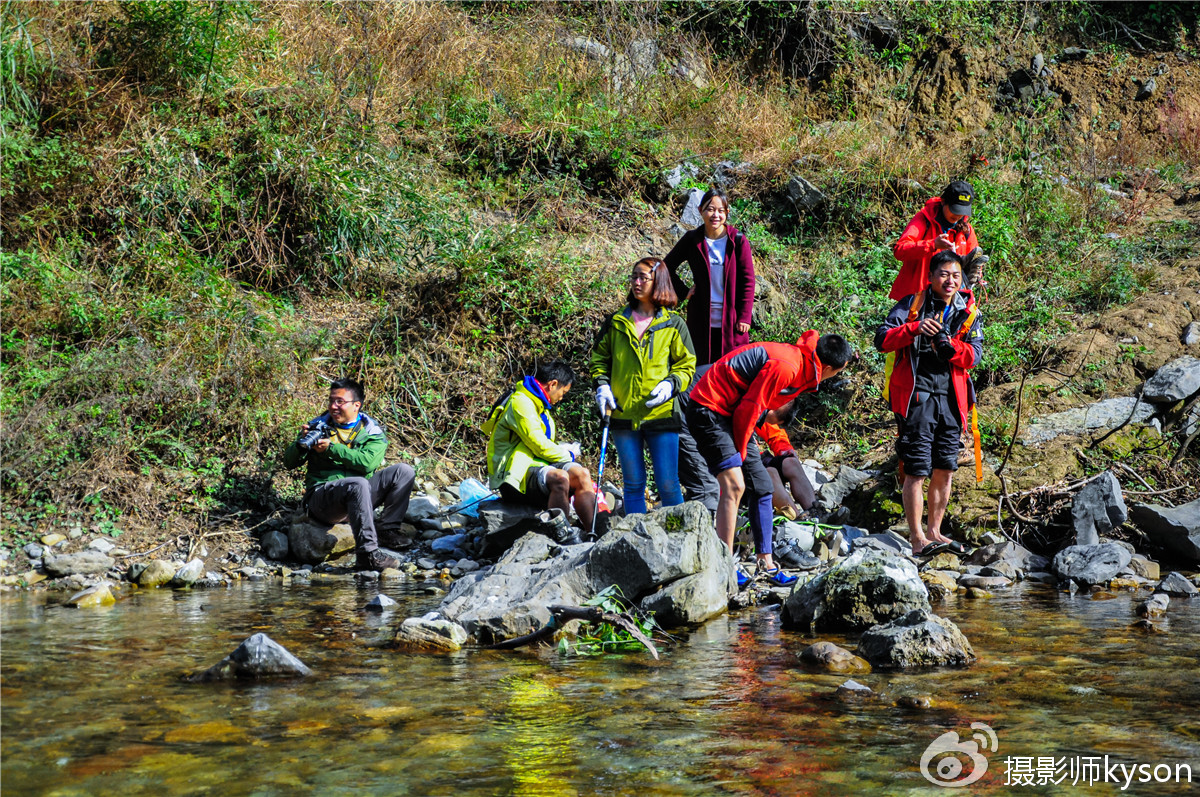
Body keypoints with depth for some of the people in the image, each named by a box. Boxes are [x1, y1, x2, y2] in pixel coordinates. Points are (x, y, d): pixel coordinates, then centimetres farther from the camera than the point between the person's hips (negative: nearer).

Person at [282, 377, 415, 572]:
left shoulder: (373, 432, 7)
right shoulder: (318, 426, 11)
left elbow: (368, 463, -14)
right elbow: (289, 463, 10)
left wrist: (331, 448, -16)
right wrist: (302, 444, -11)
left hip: (357, 498, 3)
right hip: (322, 497, -3)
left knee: (404, 472, -12)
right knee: (358, 484, -36)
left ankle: (387, 530, -12)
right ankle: (367, 553, -41)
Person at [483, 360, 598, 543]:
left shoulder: (538, 404, 24)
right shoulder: (521, 402, -10)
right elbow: (538, 445, -14)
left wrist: (561, 448, 10)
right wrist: (568, 456, 0)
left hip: (536, 465, 9)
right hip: (517, 474, -9)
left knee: (581, 474, -16)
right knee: (560, 478, -35)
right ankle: (563, 536, -33)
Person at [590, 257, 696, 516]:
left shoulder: (673, 325, 3)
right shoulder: (616, 322, 9)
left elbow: (686, 365, 6)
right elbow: (599, 358, 17)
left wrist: (670, 385, -13)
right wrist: (602, 385, 0)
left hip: (661, 414, -2)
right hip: (623, 415, 2)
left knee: (667, 484, -1)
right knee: (633, 484, 9)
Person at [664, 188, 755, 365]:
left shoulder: (738, 241, -3)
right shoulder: (692, 240, 1)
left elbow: (748, 281, -1)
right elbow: (667, 266, 13)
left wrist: (744, 317, -6)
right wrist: (684, 291, 2)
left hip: (731, 319, -1)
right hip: (702, 320, 2)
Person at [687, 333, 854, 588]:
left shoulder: (800, 361, 6)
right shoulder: (786, 366, -24)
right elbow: (748, 409, -22)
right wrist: (740, 452, -10)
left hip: (732, 415, 11)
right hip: (709, 410, -11)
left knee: (762, 487, 10)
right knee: (734, 484, -21)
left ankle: (766, 564, 17)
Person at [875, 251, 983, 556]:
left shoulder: (968, 311, 10)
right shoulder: (912, 304, 0)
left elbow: (975, 354, 0)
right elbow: (882, 339, -9)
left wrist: (950, 345, -19)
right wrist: (914, 329, -25)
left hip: (950, 396, 5)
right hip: (916, 394, -5)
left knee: (945, 469, 10)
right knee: (917, 470, -8)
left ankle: (934, 531, 23)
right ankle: (917, 538, -4)